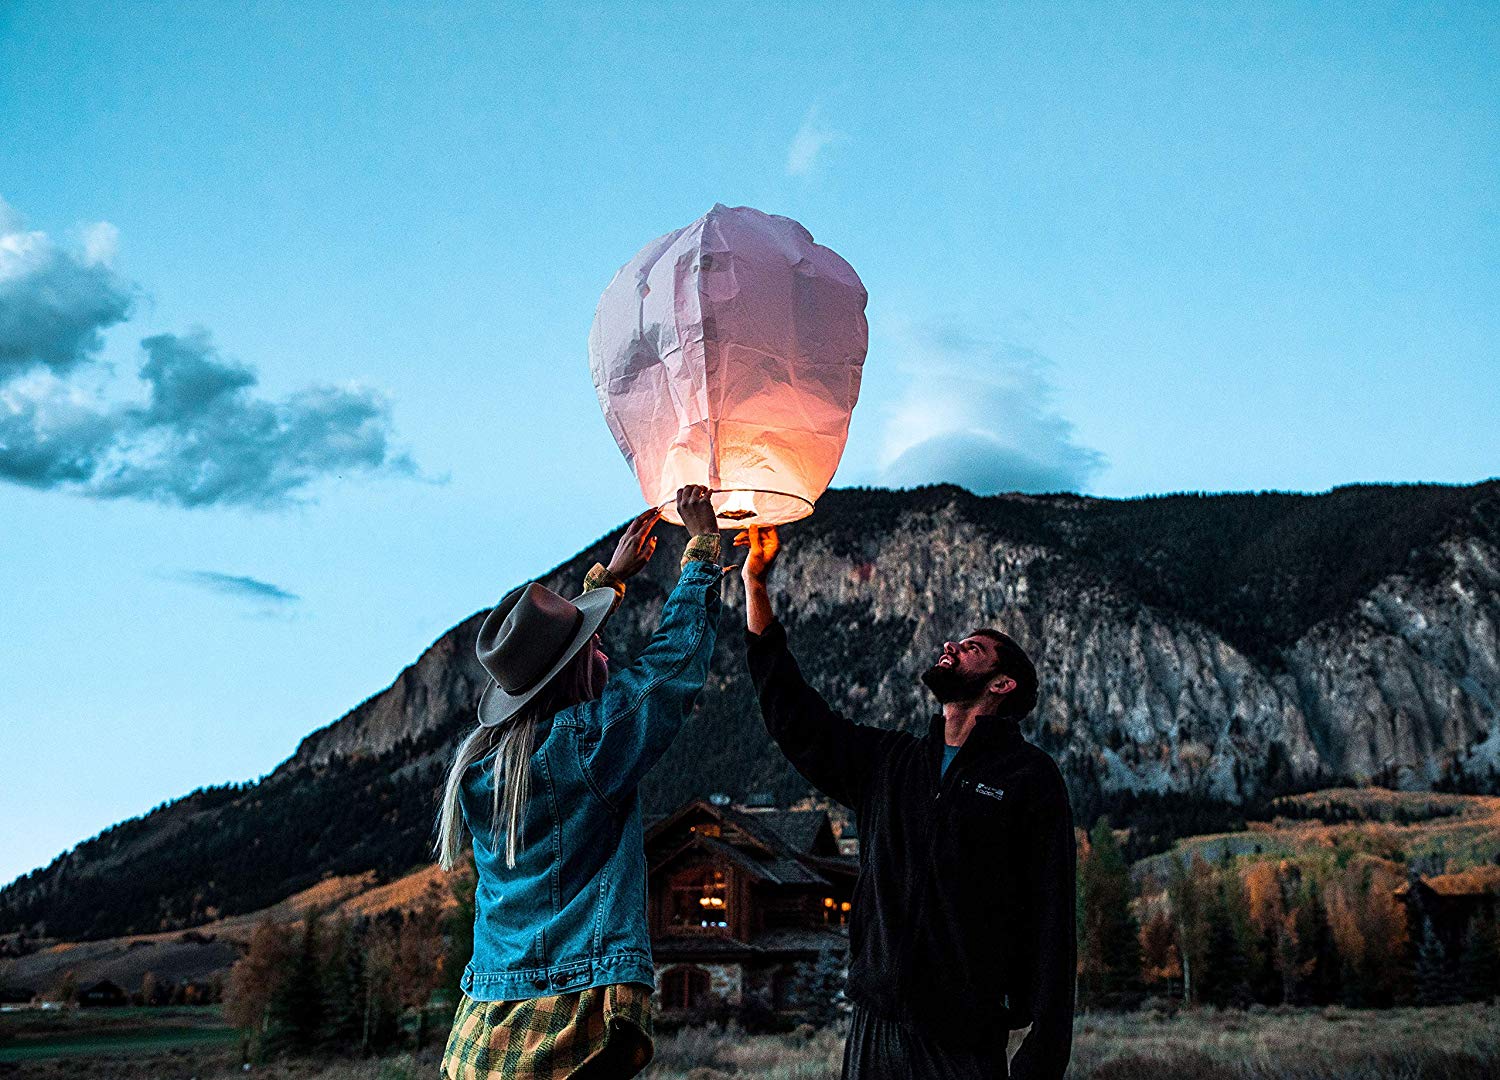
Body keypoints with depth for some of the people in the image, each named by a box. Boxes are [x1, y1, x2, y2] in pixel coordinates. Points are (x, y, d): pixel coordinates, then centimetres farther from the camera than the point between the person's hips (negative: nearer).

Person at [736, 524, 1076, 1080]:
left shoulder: (1029, 777, -2)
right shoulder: (888, 762, 13)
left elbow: (1049, 918, -6)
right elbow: (791, 712, 14)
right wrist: (754, 582, 12)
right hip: (873, 1032, 5)